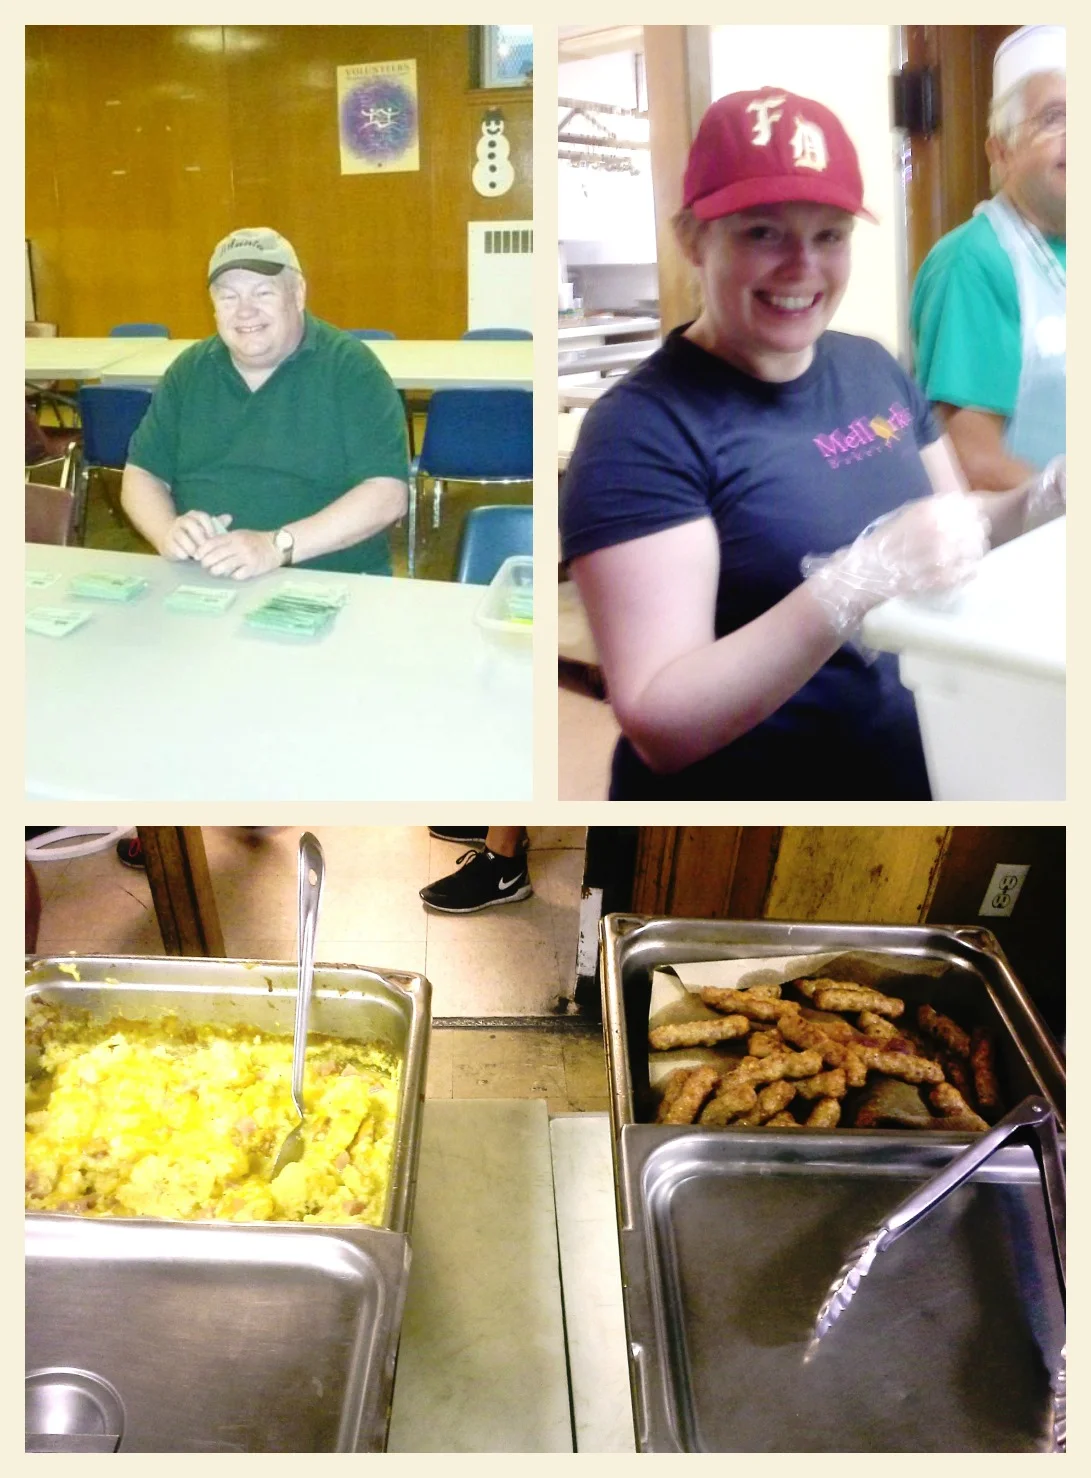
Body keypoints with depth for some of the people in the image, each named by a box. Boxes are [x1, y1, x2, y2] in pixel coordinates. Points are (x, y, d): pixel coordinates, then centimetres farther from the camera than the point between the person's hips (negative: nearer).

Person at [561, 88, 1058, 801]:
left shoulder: (873, 366, 1)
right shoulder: (642, 429, -19)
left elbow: (958, 526, 14)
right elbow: (658, 726, -26)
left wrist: (1040, 500, -6)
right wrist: (859, 582, -34)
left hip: (922, 770, 7)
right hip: (748, 784, -6)